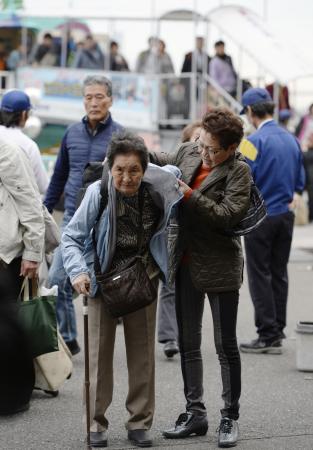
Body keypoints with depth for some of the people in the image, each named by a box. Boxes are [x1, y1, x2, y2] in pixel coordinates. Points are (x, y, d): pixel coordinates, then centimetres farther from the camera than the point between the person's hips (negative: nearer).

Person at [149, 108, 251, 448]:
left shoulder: (238, 170, -12)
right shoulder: (189, 152, 4)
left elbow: (227, 215, -22)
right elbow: (165, 162, 25)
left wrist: (189, 194, -23)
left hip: (219, 266, -6)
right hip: (187, 263, 6)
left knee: (226, 346, 2)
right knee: (188, 343, 12)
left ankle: (230, 417, 13)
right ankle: (195, 413, 22)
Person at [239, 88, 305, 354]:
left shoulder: (254, 141, -14)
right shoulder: (292, 140, 7)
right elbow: (299, 183, 12)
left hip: (261, 217, -6)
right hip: (285, 215, 6)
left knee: (260, 276, -1)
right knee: (279, 274, 12)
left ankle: (268, 335, 0)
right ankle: (278, 331, 18)